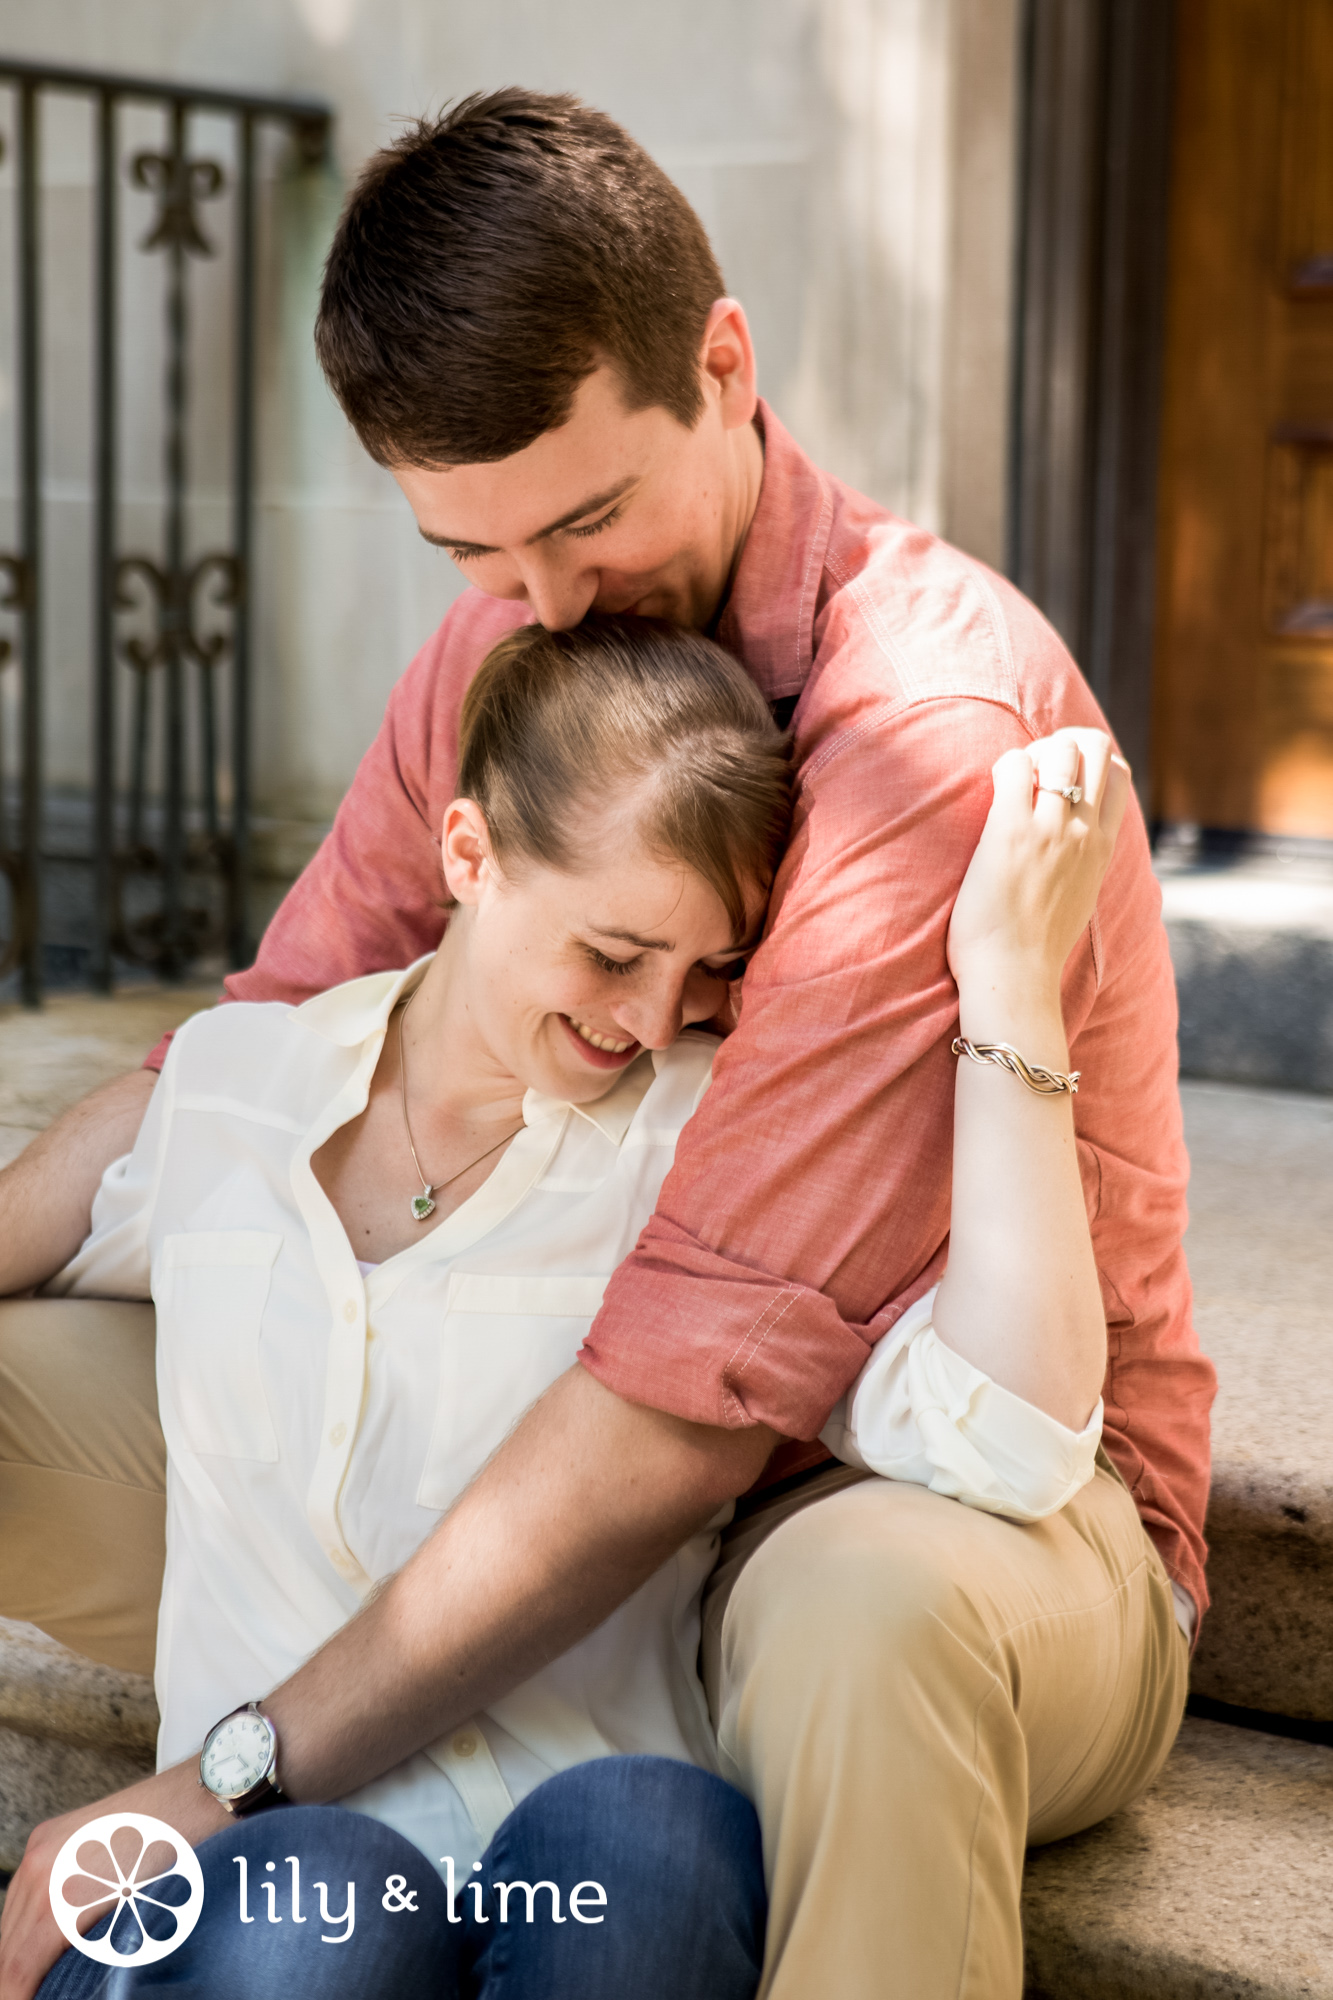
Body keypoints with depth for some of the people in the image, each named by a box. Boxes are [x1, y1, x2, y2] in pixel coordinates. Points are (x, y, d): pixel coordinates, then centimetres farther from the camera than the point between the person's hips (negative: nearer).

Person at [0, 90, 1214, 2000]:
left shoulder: (936, 710, -24)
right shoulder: (493, 651, 2)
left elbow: (697, 1391, -29)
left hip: (977, 1504, -6)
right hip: (576, 1469, 7)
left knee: (864, 1596, -42)